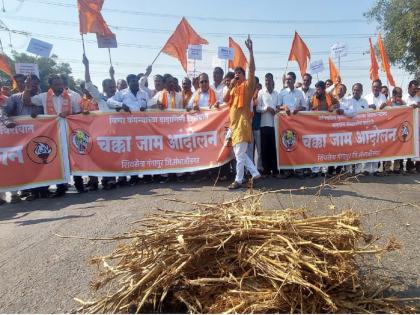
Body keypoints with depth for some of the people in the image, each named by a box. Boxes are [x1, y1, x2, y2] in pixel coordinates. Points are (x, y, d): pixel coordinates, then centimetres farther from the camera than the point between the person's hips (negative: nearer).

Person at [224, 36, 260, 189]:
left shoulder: (247, 85, -1)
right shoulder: (234, 88, 19)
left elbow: (252, 69, -14)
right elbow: (226, 100, 11)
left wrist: (250, 51, -17)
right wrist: (230, 86, 2)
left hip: (242, 124, -8)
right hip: (234, 124, 8)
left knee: (239, 155, -3)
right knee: (240, 153, 14)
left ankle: (238, 181, 7)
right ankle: (255, 173, 22)